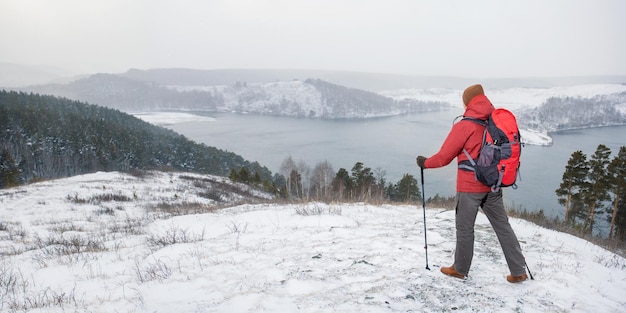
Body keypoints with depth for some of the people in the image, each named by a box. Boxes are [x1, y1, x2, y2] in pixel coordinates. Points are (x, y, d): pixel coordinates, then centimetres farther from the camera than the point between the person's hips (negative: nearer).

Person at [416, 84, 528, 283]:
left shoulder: (464, 126, -15)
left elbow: (444, 157, -10)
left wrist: (425, 163, 7)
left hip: (469, 187, -5)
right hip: (493, 185, 6)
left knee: (465, 228, 9)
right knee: (503, 226, 12)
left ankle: (460, 269, 24)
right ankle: (518, 271, 15)